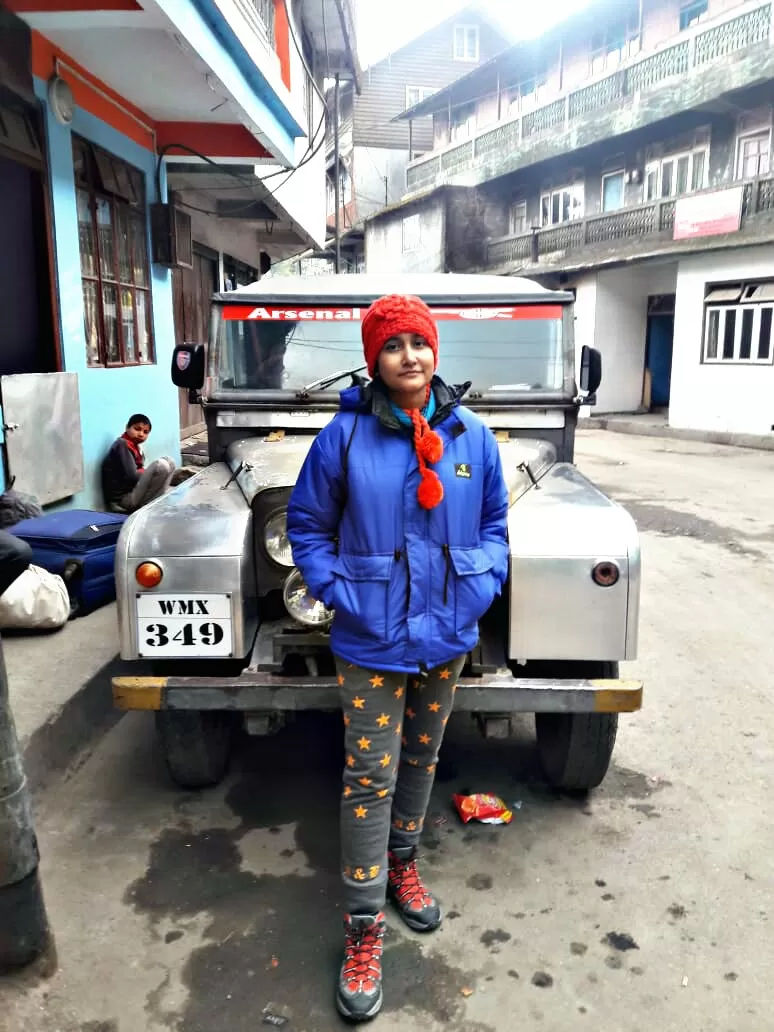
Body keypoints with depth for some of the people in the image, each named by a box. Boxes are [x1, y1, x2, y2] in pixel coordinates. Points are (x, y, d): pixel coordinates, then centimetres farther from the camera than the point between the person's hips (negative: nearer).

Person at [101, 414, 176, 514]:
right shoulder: (122, 445, -12)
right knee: (161, 465, -22)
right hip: (122, 498, -9)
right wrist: (149, 473, -3)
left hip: (133, 493, 9)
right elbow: (131, 477, -18)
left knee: (169, 462, 11)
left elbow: (139, 472, 12)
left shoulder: (136, 446, 15)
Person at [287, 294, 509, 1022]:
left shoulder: (472, 436, -1)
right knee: (368, 779, 2)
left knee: (420, 757, 21)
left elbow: (494, 519, 9)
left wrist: (483, 585, -4)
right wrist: (338, 593, -10)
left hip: (447, 635, 4)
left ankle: (402, 865, 45)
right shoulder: (344, 436, -10)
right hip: (371, 641, -3)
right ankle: (363, 931, 17)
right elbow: (306, 524, -1)